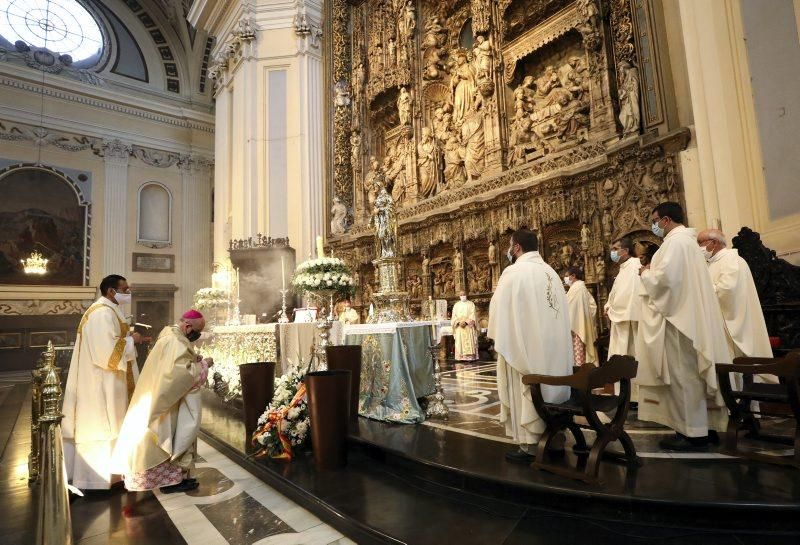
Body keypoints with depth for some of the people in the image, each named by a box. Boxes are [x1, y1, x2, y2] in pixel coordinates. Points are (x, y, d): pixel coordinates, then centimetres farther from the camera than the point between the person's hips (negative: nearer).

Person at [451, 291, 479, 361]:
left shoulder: (471, 304, 5)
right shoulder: (456, 305, 11)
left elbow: (472, 315, -4)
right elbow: (454, 316, 5)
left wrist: (465, 322, -17)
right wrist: (459, 322, -13)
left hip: (469, 326, -2)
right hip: (459, 327, 2)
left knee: (469, 342, -6)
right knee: (460, 342, -2)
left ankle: (470, 357, -7)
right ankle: (462, 357, -2)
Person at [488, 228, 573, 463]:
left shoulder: (514, 272, -13)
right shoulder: (550, 271, 9)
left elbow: (499, 310, -12)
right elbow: (560, 310, 13)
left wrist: (498, 338, 2)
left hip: (525, 343, -7)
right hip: (553, 344, 7)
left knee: (526, 393, 1)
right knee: (551, 388, 14)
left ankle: (528, 447, 8)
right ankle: (556, 439, 23)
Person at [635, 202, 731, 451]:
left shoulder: (675, 241, -13)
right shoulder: (685, 239, 19)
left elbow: (665, 277, -23)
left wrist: (646, 274, -5)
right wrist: (653, 272, 13)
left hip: (676, 317, -10)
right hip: (686, 314, 10)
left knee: (682, 375, -5)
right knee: (689, 374, 13)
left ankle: (692, 433, 2)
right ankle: (701, 427, 20)